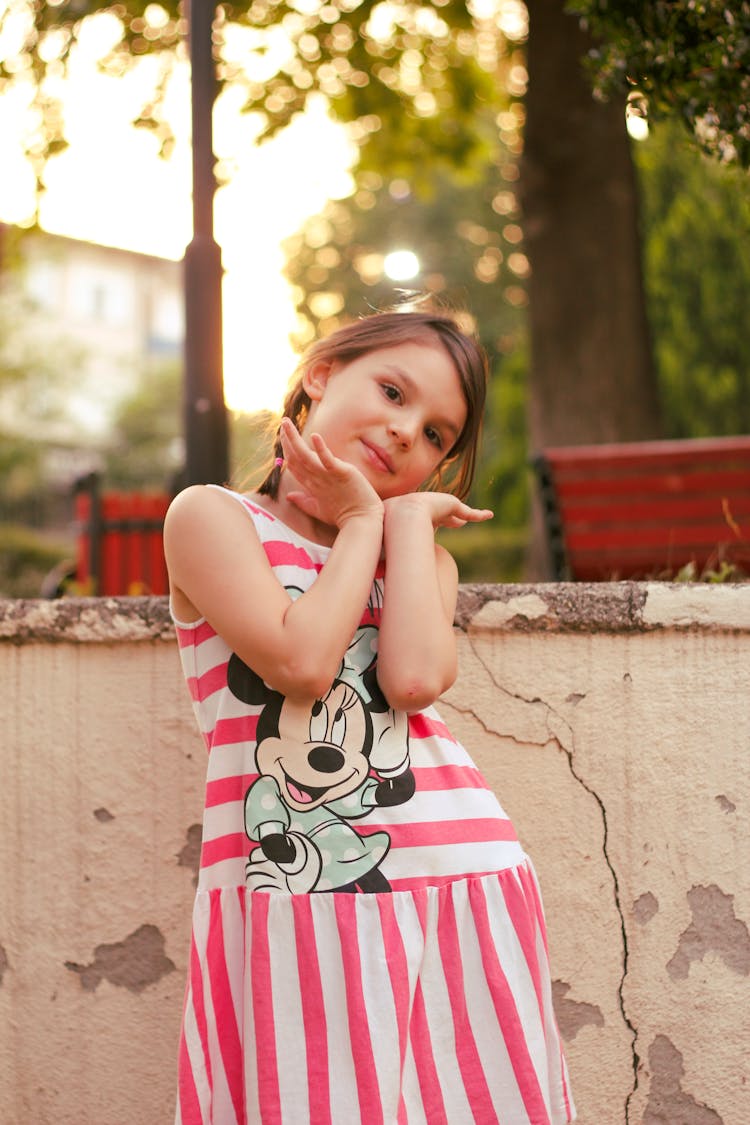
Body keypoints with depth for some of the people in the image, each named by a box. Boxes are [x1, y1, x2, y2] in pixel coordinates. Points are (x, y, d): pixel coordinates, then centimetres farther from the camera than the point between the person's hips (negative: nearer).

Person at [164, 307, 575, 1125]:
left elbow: (415, 679, -7)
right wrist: (363, 522, 0)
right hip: (291, 899, -3)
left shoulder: (425, 557, 16)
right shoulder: (211, 517, 3)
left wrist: (405, 514, 1)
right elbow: (301, 661, -13)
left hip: (461, 889, 4)